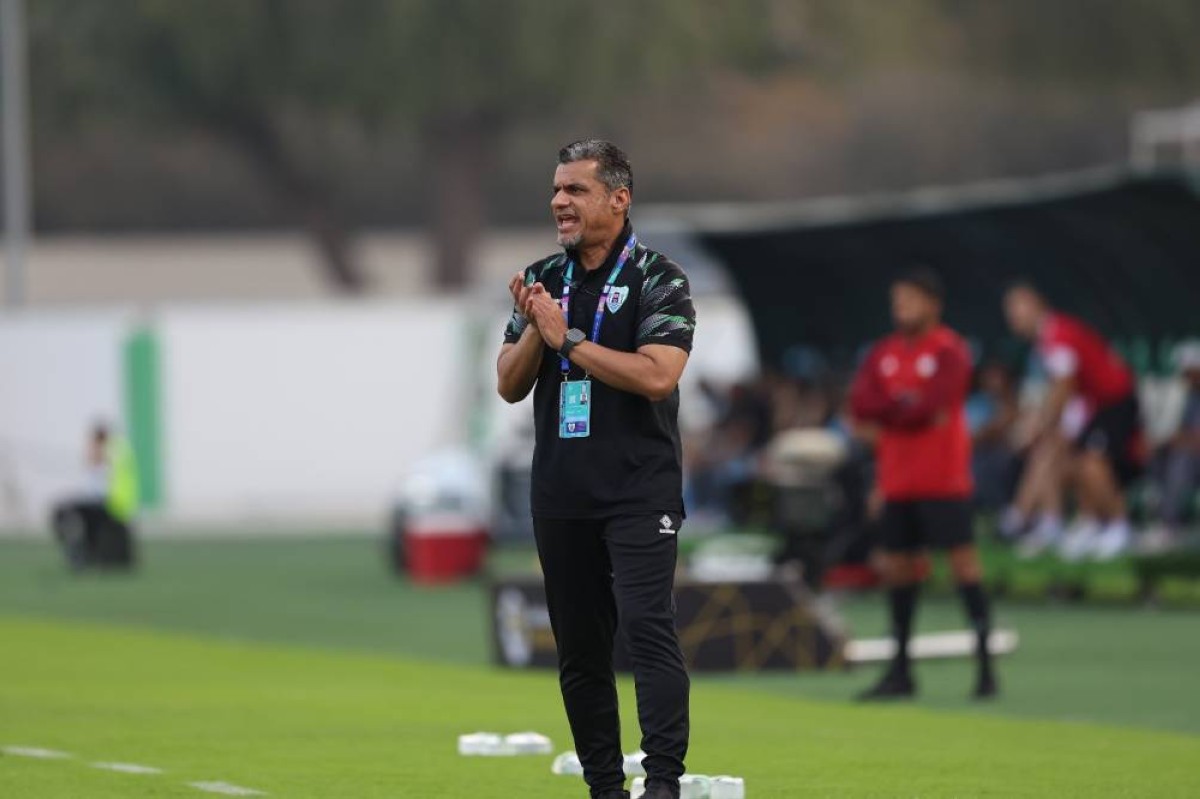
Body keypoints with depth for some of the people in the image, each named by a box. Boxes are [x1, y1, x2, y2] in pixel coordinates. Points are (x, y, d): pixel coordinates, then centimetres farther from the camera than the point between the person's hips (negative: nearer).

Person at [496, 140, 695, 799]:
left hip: (639, 490, -6)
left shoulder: (659, 280, -4)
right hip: (560, 492, 6)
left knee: (647, 627, -18)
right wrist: (534, 329, -9)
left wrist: (568, 338, -14)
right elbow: (510, 386, 10)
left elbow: (657, 375, -18)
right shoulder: (542, 280, 12)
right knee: (579, 648, 7)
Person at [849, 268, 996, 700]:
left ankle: (985, 664, -9)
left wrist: (889, 409, -6)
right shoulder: (883, 354, 11)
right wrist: (908, 405, -12)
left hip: (943, 478, -6)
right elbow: (860, 404, 0)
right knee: (897, 567, 9)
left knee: (963, 559, -10)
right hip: (897, 481, 6)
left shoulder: (950, 351, -7)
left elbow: (929, 405, -18)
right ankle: (900, 672, 18)